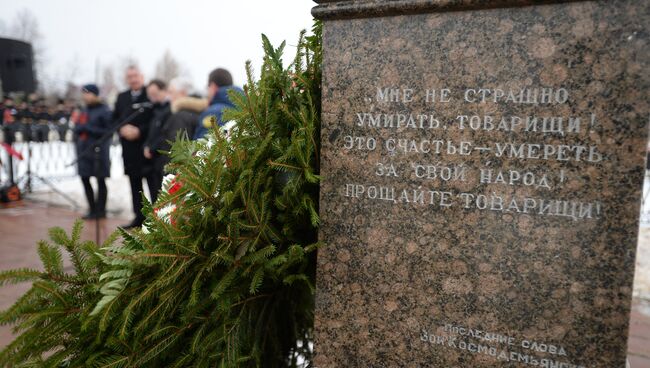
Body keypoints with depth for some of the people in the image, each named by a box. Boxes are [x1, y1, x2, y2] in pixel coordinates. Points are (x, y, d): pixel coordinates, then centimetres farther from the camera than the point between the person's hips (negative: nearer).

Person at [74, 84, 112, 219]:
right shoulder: (84, 110, 14)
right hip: (84, 151, 8)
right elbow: (77, 127, 17)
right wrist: (80, 128, -6)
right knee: (85, 179, 10)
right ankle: (92, 209, 22)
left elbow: (109, 131, -12)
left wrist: (89, 129, -16)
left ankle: (100, 210, 10)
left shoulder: (104, 111, -8)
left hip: (98, 150, -7)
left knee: (100, 180, 1)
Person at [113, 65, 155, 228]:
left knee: (153, 184, -2)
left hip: (148, 147, -6)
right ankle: (139, 216, 20)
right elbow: (114, 119, 14)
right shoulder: (121, 97, 15)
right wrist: (122, 128, -6)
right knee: (134, 183, 11)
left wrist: (139, 131, -17)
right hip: (129, 149, 6)